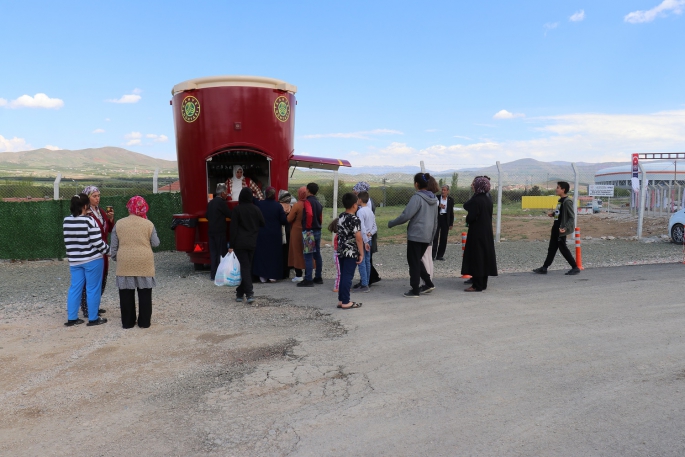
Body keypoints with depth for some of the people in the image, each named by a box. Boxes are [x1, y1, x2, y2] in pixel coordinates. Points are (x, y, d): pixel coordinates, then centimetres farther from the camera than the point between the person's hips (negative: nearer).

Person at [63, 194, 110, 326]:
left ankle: (71, 318, 18)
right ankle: (93, 319, 11)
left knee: (75, 288, 12)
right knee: (93, 289, 4)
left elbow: (69, 241, 11)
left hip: (74, 261, 6)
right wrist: (109, 251, -3)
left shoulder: (66, 221, 2)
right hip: (92, 260, -6)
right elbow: (98, 242, -17)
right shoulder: (89, 221, -17)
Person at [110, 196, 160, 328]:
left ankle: (127, 322, 15)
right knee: (144, 294, 7)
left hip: (125, 264, 1)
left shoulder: (119, 224, 2)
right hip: (144, 264, -1)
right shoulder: (148, 224, -3)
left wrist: (115, 258, 19)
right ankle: (144, 322, 12)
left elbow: (114, 246, 5)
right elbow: (155, 243, 2)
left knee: (126, 294, 9)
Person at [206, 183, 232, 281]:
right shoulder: (222, 202, -12)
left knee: (213, 252, 10)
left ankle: (213, 274, 12)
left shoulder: (210, 202, 12)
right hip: (220, 231, -7)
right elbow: (229, 214, -10)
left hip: (211, 231, 7)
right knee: (221, 253, -1)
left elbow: (207, 216, 17)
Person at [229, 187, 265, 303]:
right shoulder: (256, 209, 2)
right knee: (248, 266, 12)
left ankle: (249, 293, -17)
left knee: (244, 267, -5)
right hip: (252, 243, 3)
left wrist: (231, 245, -6)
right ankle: (240, 292, 18)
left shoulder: (237, 209, -7)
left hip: (240, 243, -3)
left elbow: (233, 228, -8)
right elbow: (262, 224, 9)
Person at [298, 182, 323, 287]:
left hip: (309, 231, -8)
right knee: (317, 255, 13)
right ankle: (318, 278, 21)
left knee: (308, 256, -7)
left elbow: (309, 214, -27)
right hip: (318, 231, 8)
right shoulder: (318, 203, 14)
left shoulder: (307, 201, -11)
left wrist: (308, 226, -18)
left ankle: (308, 280, -7)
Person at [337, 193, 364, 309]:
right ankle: (345, 302, 3)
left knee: (343, 276, 13)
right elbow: (358, 238, -18)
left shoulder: (340, 217, 8)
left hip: (341, 251, 7)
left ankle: (341, 300, 18)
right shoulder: (355, 219, -16)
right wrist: (361, 253, -12)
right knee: (348, 277, -2)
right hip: (351, 252, -7)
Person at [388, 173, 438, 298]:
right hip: (427, 236, 8)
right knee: (417, 260, 21)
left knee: (414, 262, 3)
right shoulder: (433, 199, 10)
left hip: (415, 235, -8)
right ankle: (429, 284, 18)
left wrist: (391, 223, -7)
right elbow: (435, 220, 17)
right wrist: (432, 235, 24)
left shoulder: (417, 197, -15)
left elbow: (406, 215, -20)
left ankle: (415, 290, 9)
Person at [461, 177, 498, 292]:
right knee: (485, 256, 12)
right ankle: (483, 283, 20)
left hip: (476, 233, -9)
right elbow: (489, 216, 13)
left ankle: (477, 285, -2)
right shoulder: (488, 200, 9)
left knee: (476, 258, -3)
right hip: (487, 232, 9)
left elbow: (471, 217, -20)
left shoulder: (476, 200, -17)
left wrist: (467, 219, 1)